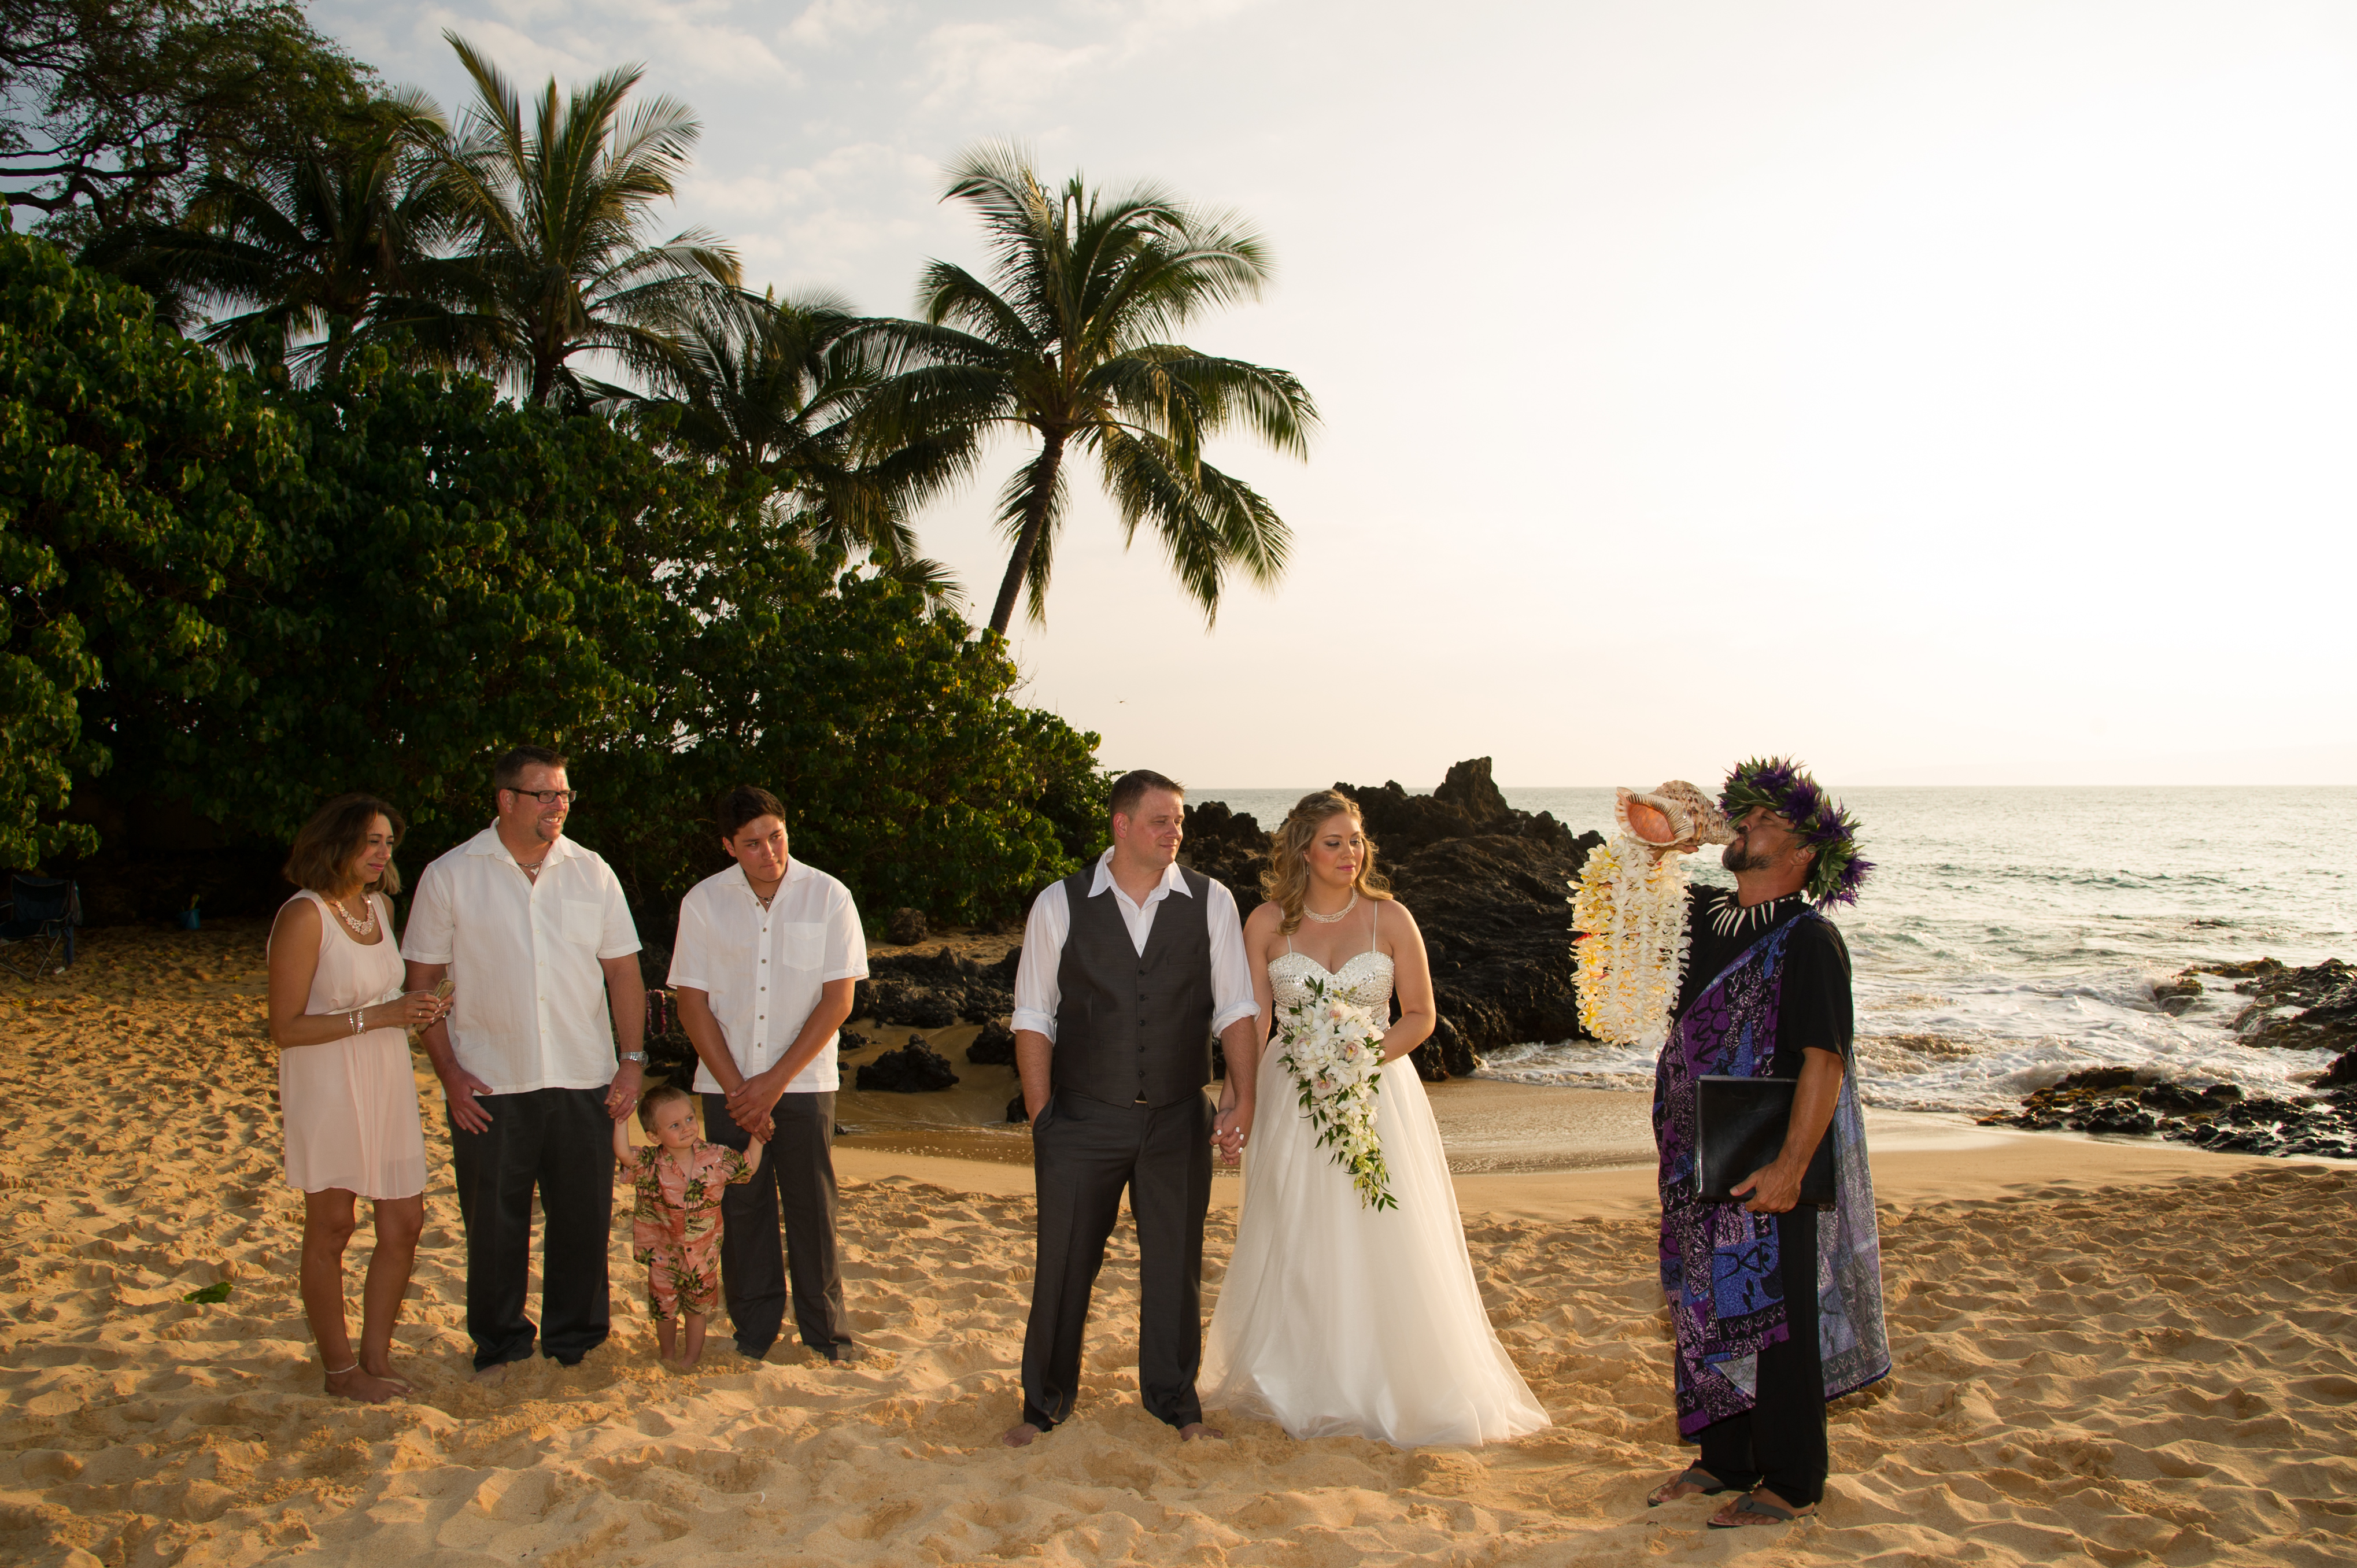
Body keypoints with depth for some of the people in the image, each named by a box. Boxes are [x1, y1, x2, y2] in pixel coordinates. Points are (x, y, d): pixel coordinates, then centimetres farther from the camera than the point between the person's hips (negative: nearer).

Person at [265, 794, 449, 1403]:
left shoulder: (382, 905, 9)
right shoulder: (304, 916, -14)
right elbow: (286, 1028, -17)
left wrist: (416, 1009, 6)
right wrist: (377, 1016, -21)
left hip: (388, 1084, 7)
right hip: (327, 1087, -7)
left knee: (404, 1222, 8)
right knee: (331, 1228, 6)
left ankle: (376, 1358, 23)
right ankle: (339, 1369, 20)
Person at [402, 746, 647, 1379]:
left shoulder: (592, 873, 5)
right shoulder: (449, 876, -1)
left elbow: (623, 971, 8)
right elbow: (423, 981, 1)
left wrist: (632, 1059, -1)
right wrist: (448, 1071, -7)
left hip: (584, 1081, 2)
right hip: (488, 1087, -2)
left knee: (584, 1215, 8)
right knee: (493, 1221, 8)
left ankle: (575, 1340, 25)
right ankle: (499, 1344, 27)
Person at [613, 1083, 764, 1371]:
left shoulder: (716, 1158, -10)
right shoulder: (650, 1165, -15)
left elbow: (749, 1167, 3)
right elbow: (623, 1154, -32)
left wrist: (757, 1136, -6)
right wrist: (622, 1116, -34)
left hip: (702, 1255, 1)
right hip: (662, 1256, 0)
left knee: (697, 1306, 14)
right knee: (664, 1308, 14)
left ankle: (693, 1354, 33)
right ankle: (668, 1352, 38)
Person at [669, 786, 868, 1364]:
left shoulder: (828, 897, -5)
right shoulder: (703, 902, 0)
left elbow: (838, 1000, -6)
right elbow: (692, 1002, 1)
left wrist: (774, 1082, -10)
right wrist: (737, 1087, -6)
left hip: (804, 1081, -1)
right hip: (728, 1084, 1)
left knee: (811, 1207, 1)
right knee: (741, 1208, 6)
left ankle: (826, 1331, 16)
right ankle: (754, 1329, 21)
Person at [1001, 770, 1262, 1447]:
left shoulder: (1211, 902, 0)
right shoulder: (1059, 905, -4)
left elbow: (1235, 1007, 1)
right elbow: (1034, 1016, -1)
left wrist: (1243, 1094, -11)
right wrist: (1040, 1117, -5)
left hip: (1179, 1118, 1)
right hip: (1083, 1118, -1)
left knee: (1175, 1261, 12)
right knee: (1065, 1262, 8)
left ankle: (1174, 1399, 32)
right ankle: (1045, 1403, 28)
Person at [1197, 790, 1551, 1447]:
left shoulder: (1391, 918, -3)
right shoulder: (1266, 924, -2)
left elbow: (1421, 1016, 0)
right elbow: (1250, 1021, -2)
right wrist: (1240, 1099, -12)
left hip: (1377, 1093, 0)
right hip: (1291, 1102, 0)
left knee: (1382, 1240, 1)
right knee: (1295, 1247, 7)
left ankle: (1392, 1386, 20)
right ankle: (1298, 1384, 26)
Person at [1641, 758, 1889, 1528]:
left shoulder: (1808, 937, -15)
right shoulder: (1706, 913, 6)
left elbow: (1824, 1059, -21)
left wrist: (1791, 1165, -26)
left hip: (1766, 1169, -7)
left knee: (1774, 1319, 5)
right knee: (1705, 1308, 16)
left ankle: (1791, 1484, 21)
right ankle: (1725, 1459, 33)